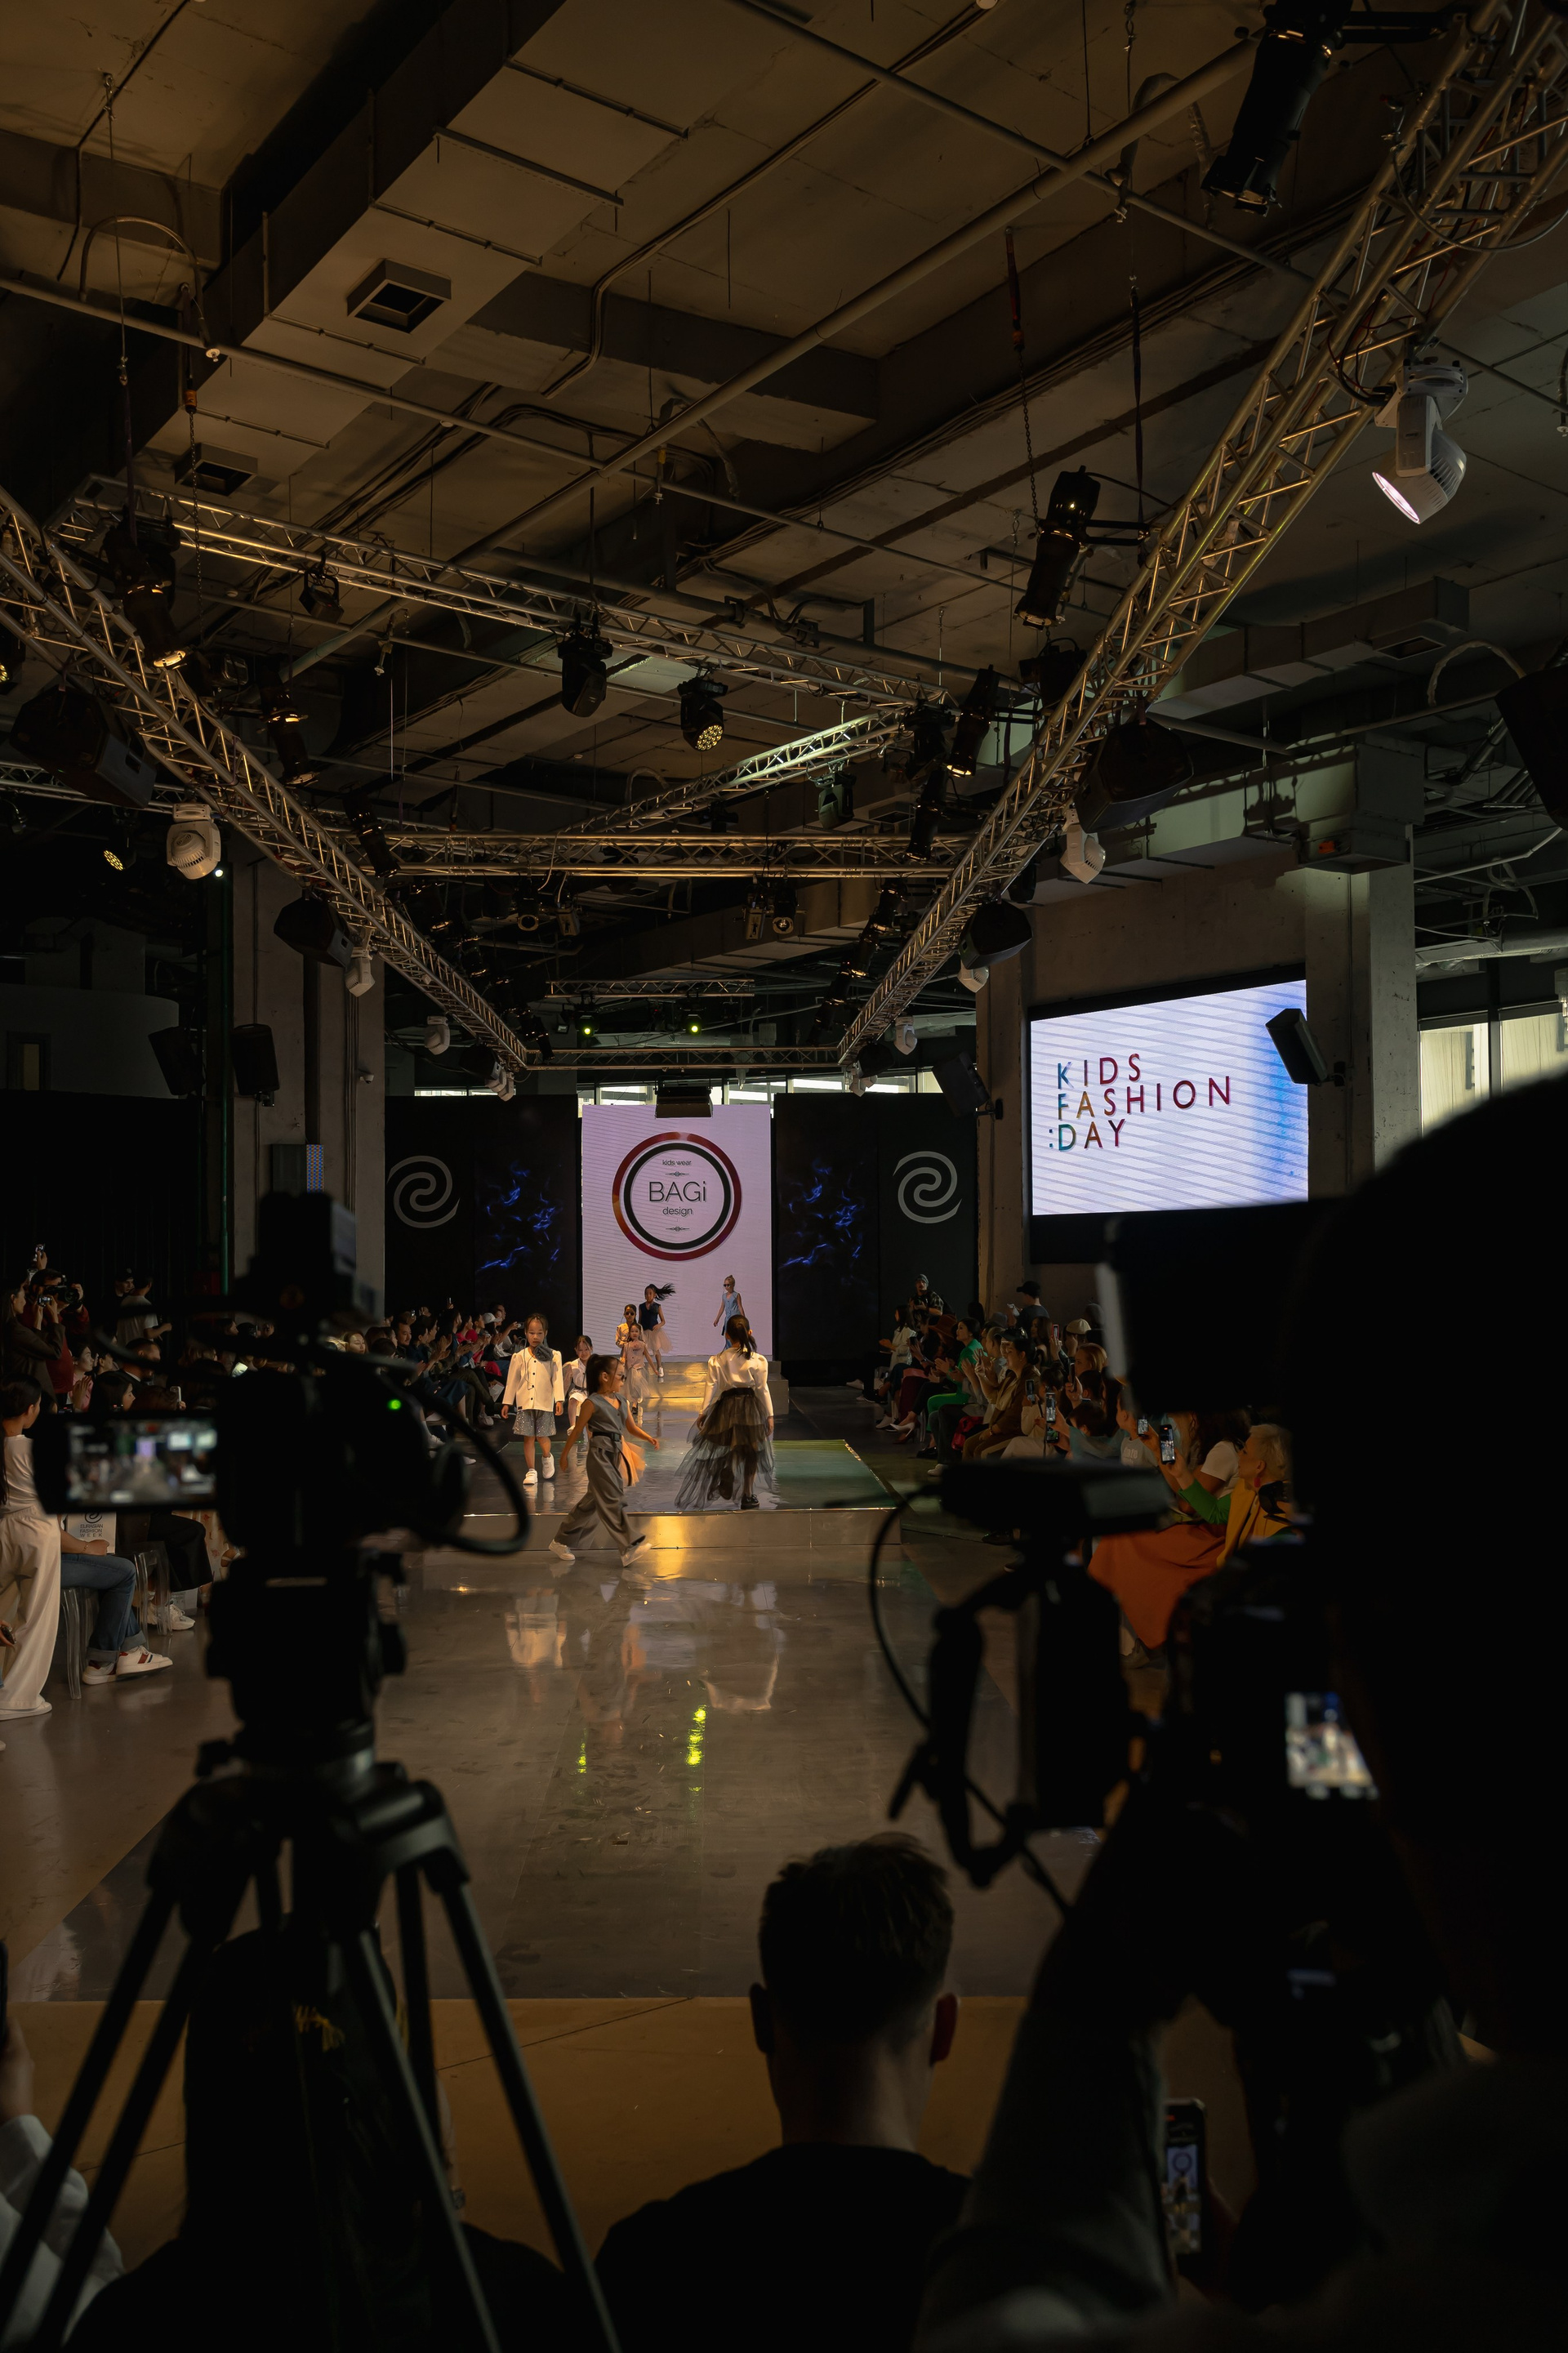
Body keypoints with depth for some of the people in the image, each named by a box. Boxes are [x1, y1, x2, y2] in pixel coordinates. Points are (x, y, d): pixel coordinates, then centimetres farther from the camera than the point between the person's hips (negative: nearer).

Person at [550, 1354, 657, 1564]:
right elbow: (577, 1430, -5)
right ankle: (629, 1547, -9)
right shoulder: (592, 1403, -11)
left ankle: (561, 1541, 25)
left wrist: (649, 1438, -2)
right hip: (600, 1455, -9)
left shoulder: (620, 1400, 11)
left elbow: (631, 1428, 15)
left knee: (592, 1500, 14)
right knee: (613, 1499, -9)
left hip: (614, 1456, 9)